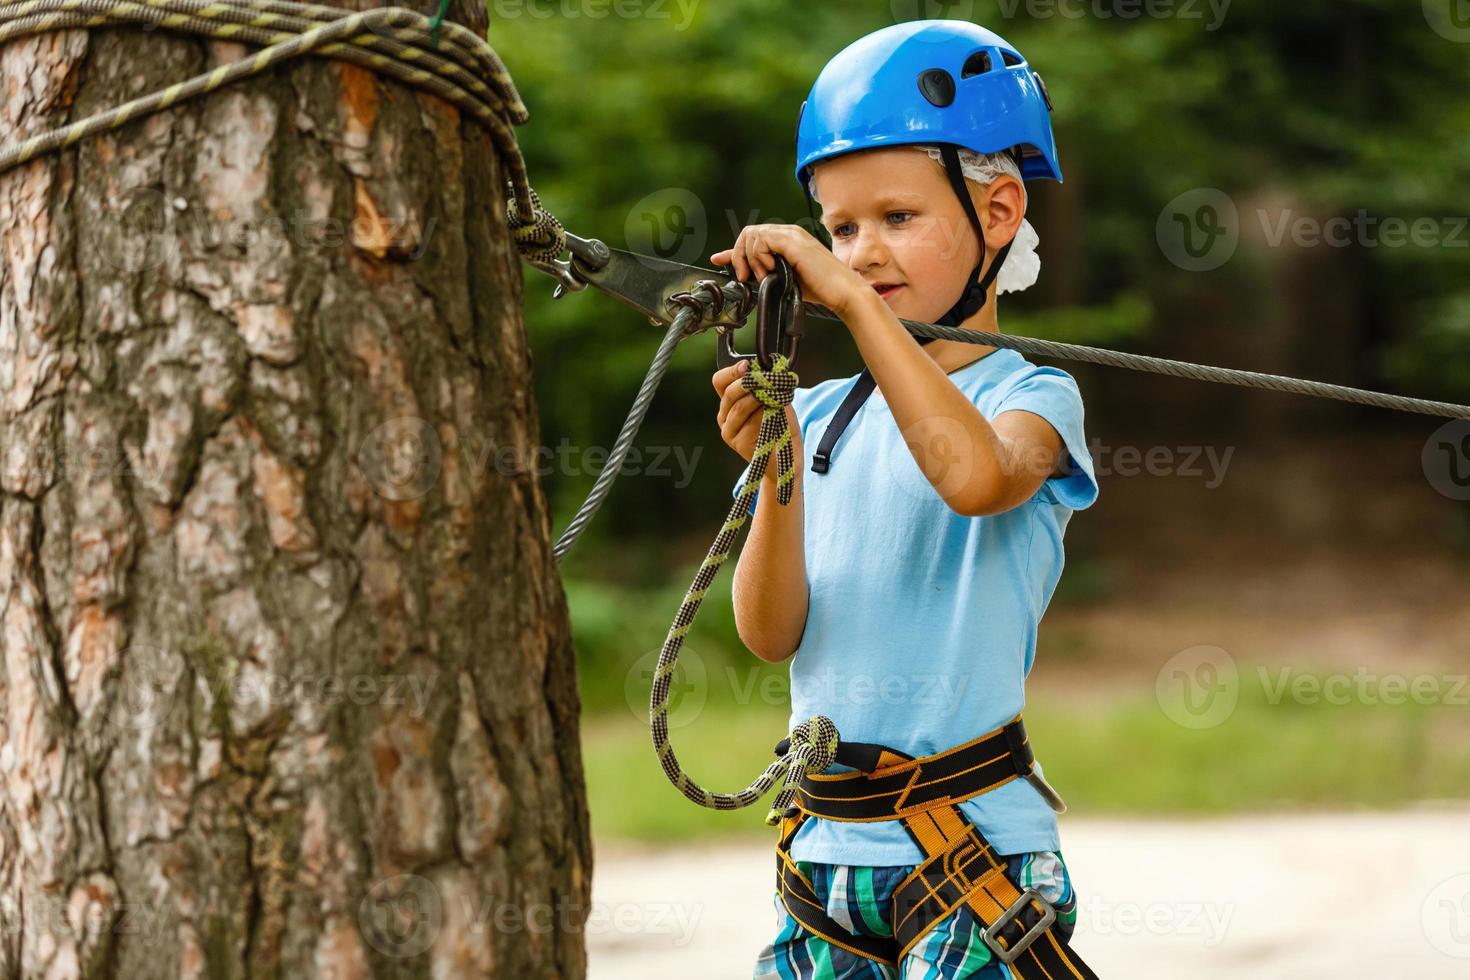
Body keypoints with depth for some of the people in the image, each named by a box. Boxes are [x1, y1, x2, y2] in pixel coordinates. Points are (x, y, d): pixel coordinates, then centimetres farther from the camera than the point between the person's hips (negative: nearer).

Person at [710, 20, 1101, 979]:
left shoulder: (1033, 396, -3)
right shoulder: (823, 414, 9)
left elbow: (977, 476, -28)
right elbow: (773, 633, 0)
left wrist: (852, 299, -28)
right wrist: (780, 469, -16)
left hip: (976, 848, -4)